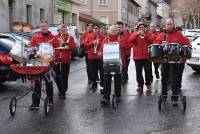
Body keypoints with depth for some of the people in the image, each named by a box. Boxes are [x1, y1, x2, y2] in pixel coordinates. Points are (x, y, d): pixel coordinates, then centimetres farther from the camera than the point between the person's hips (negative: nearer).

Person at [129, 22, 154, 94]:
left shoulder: (148, 34, 9)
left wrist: (145, 35, -17)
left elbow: (152, 40, -7)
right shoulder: (134, 34, 8)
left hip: (147, 56, -1)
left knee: (148, 71, -1)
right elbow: (130, 40, -11)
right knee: (138, 72, 5)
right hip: (137, 56, 1)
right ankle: (140, 85, 16)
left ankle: (148, 85, 11)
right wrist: (137, 34, -22)